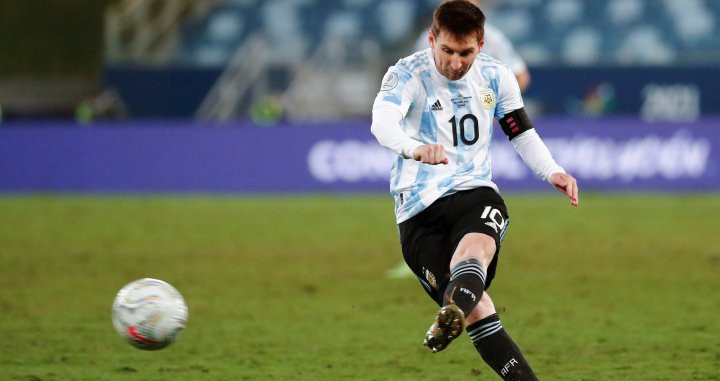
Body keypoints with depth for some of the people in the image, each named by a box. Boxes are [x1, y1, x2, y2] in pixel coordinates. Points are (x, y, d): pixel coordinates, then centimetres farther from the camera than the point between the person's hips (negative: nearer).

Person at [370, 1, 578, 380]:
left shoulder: (495, 76, 9)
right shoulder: (407, 75, -7)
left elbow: (521, 132, 23)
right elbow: (382, 122, -27)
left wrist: (552, 172, 4)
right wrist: (415, 148, -50)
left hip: (475, 193, 2)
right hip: (419, 210, -2)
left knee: (476, 246, -37)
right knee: (476, 307, -21)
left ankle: (453, 314, -67)